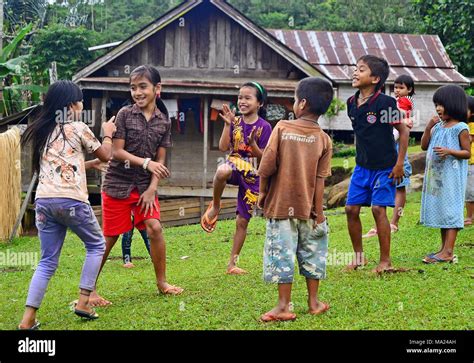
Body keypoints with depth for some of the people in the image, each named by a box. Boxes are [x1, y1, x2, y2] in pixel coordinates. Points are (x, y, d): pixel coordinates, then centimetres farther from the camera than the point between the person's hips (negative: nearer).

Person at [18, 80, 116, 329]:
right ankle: (83, 302, 10)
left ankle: (28, 319, -2)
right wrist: (108, 134, 30)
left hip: (43, 200, 5)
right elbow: (106, 155, 12)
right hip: (71, 199, -5)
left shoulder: (43, 131, 18)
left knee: (47, 261, 10)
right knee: (96, 245, 18)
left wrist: (90, 164, 36)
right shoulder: (77, 128, 1)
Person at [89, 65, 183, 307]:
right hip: (118, 184, -3)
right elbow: (118, 152, -10)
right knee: (109, 237, -1)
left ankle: (162, 282, 7)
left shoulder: (164, 122, 3)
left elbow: (160, 161, 4)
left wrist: (152, 189, -7)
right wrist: (146, 163, -21)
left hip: (145, 186, 3)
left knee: (155, 228, -10)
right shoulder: (125, 114, -6)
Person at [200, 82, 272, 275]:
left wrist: (253, 143, -25)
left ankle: (232, 263, 15)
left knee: (242, 221, 3)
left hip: (252, 175, -1)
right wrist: (228, 124, -13)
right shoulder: (235, 122, 2)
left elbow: (263, 157, -8)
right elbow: (223, 147, -6)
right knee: (222, 171, -40)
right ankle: (215, 207, -14)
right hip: (235, 165, 1)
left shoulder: (264, 127, -7)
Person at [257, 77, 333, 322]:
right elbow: (320, 181, -6)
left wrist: (262, 192, 4)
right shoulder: (324, 139, -3)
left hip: (281, 205, -2)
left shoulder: (282, 128, -8)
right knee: (312, 254, 15)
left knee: (282, 255, 3)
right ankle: (313, 302, 23)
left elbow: (266, 166, -11)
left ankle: (284, 306, 5)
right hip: (307, 209, 2)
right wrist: (318, 212, -2)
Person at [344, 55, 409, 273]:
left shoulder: (385, 103, -17)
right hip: (362, 166, 6)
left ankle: (385, 261, 4)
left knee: (378, 209, -8)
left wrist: (399, 164, -12)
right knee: (351, 209, 3)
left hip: (384, 167, -6)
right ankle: (358, 256, 19)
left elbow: (403, 132, -11)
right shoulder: (352, 103, 3)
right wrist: (361, 157, 17)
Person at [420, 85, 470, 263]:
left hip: (451, 177, -8)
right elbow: (424, 146, 12)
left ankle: (448, 252, -9)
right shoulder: (438, 126, 11)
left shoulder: (460, 128, -9)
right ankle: (445, 248, 17)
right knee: (440, 210, 10)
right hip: (436, 175, 8)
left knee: (449, 210, -8)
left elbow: (467, 153, -9)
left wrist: (449, 151, -24)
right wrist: (428, 128, -2)